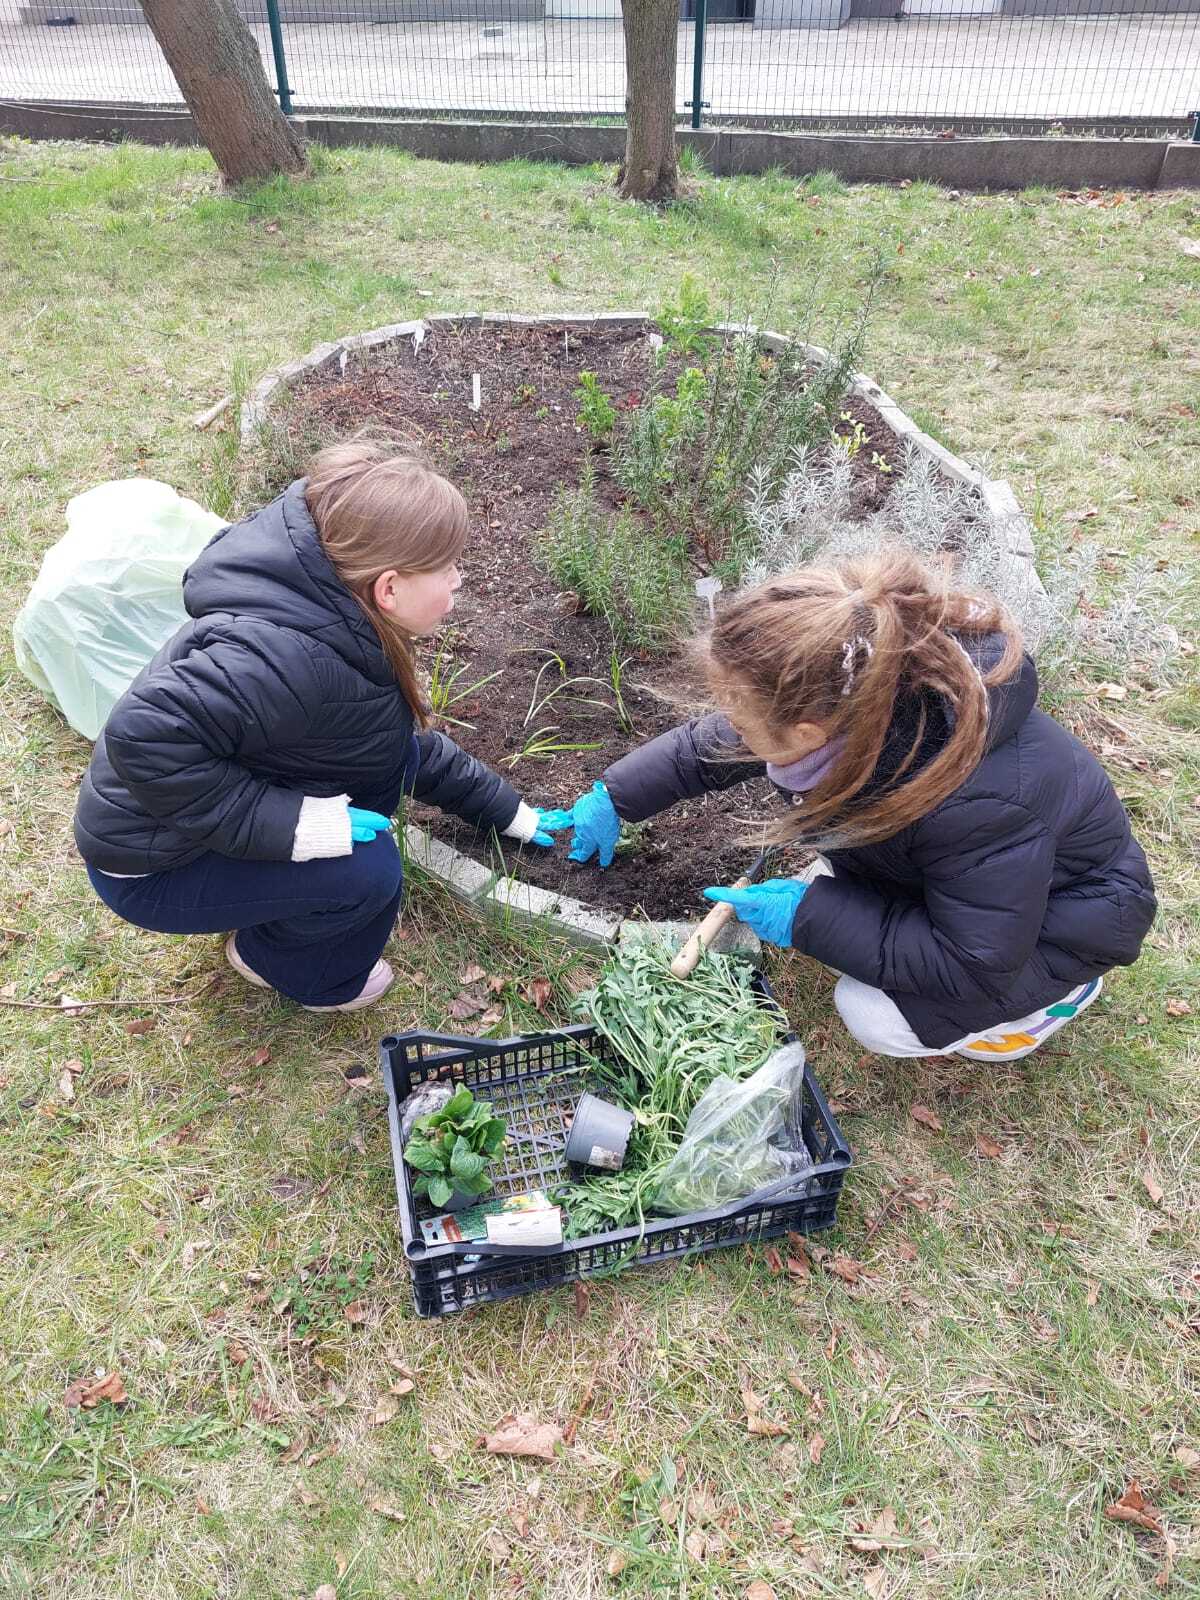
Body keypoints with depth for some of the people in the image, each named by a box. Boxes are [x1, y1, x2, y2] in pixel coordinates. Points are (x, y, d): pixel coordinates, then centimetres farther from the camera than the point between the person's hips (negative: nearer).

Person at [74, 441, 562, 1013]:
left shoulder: (345, 618, -6)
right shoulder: (289, 655, -36)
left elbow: (414, 741, 8)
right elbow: (142, 736, -41)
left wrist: (507, 810, 12)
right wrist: (283, 824, -36)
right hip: (153, 864, -8)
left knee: (395, 750, -1)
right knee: (368, 871, -25)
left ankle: (267, 896, 14)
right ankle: (271, 956, 8)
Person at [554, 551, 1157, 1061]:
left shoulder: (978, 801, -46)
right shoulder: (843, 698, -25)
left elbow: (975, 967, -32)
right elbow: (710, 744, -4)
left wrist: (811, 919, -32)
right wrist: (614, 798, 1)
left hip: (1061, 913, -6)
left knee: (876, 1017, -18)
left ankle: (1057, 989, 7)